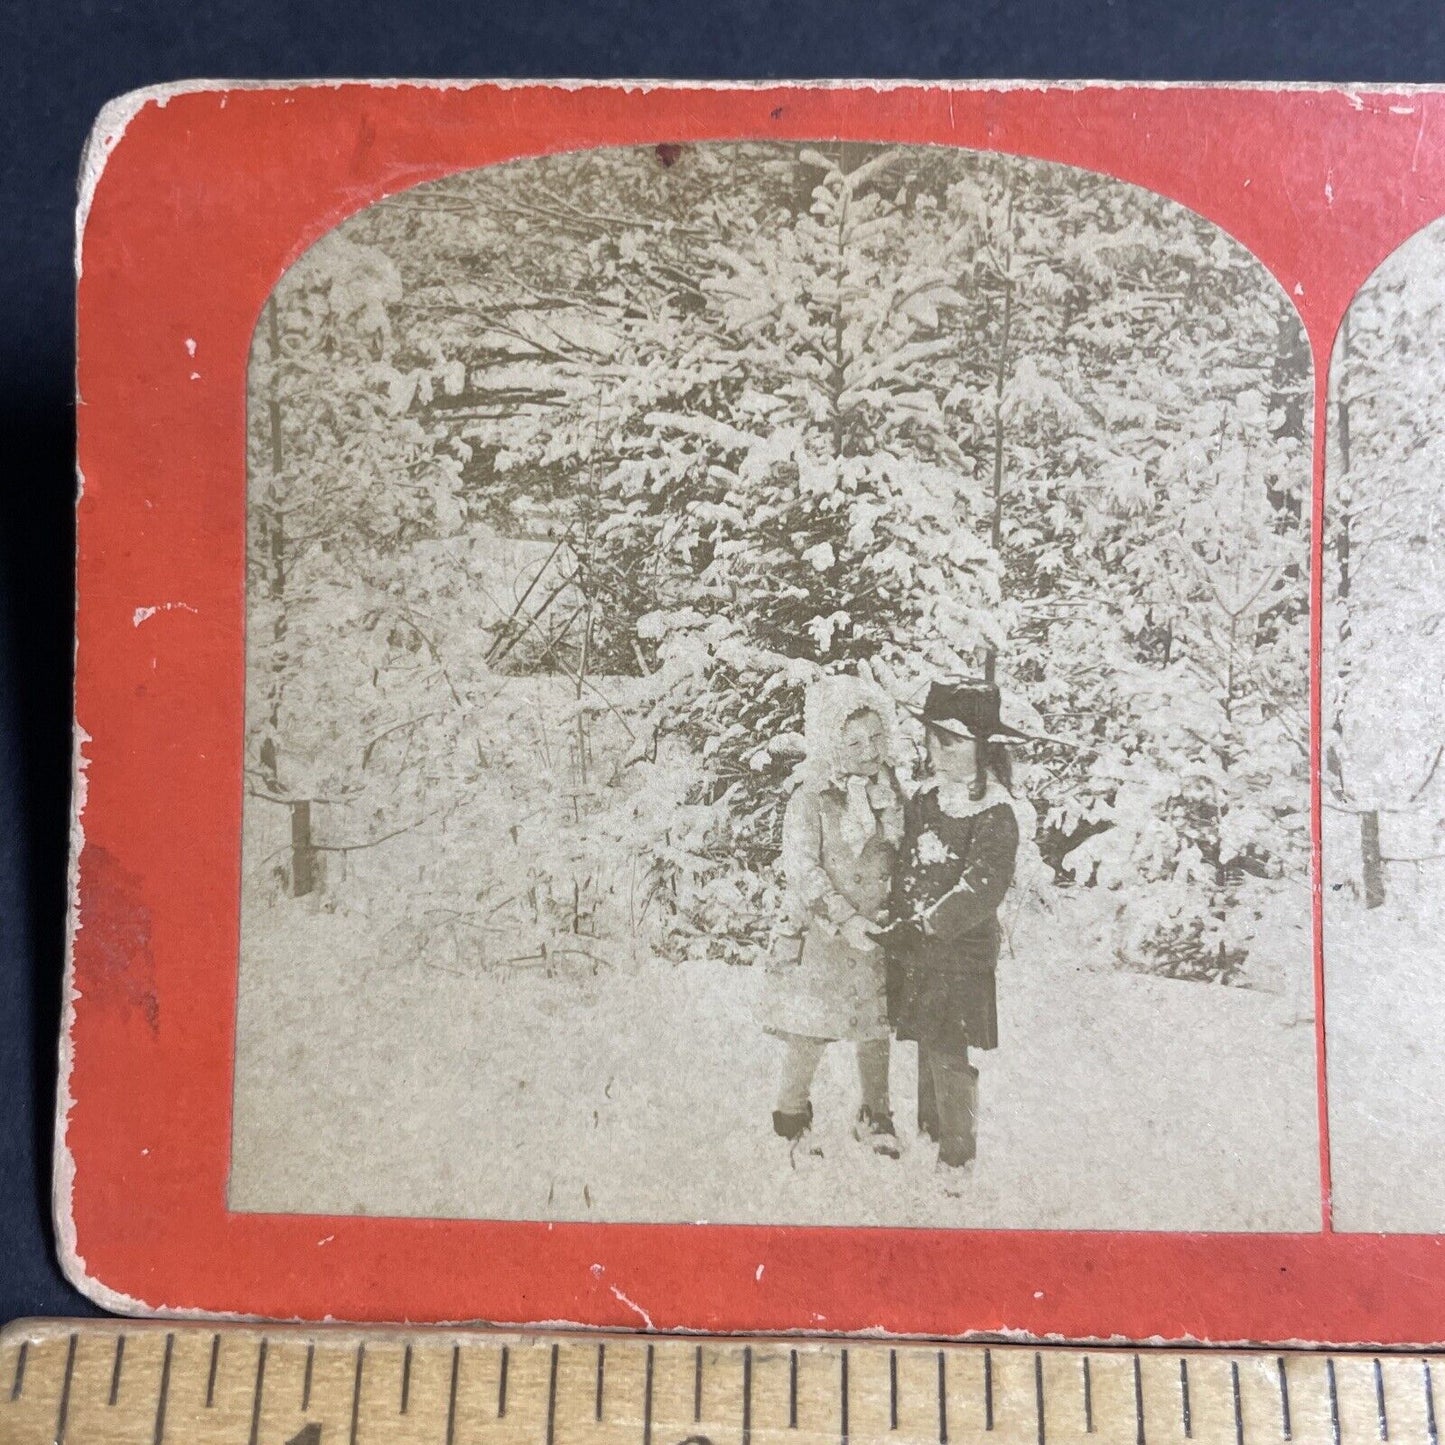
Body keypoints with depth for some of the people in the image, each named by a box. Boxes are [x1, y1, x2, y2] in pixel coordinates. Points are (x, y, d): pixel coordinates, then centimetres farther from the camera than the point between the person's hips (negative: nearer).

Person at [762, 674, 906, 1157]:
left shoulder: (891, 791, 3)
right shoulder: (810, 799, -14)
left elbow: (906, 859, 12)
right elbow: (801, 868, -17)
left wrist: (894, 909, -1)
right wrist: (846, 920, -21)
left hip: (876, 934, 5)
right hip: (820, 936, -4)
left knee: (875, 1031, 14)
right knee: (809, 1033, 1)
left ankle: (876, 1118, 33)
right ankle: (791, 1119, 22)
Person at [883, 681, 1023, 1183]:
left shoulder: (994, 812, -13)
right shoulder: (926, 794, 7)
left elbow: (980, 888, -17)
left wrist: (922, 925, -20)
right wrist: (899, 921, 6)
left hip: (961, 949, -6)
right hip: (914, 944, 6)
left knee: (949, 1052, -2)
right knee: (925, 1044, 14)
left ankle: (957, 1157, 13)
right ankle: (929, 1130, 30)